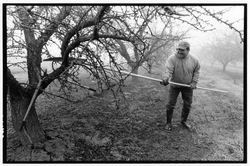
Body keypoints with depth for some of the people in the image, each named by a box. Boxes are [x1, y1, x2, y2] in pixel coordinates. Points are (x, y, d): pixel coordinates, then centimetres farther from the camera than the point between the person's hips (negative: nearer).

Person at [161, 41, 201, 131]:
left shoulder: (194, 59, -11)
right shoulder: (172, 58, -22)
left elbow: (196, 71, 3)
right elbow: (168, 70, -31)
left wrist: (194, 82, -7)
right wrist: (165, 79, -50)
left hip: (188, 86, 3)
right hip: (174, 85, -2)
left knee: (187, 105, 13)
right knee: (170, 104, 1)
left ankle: (183, 121, 36)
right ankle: (168, 123, 19)